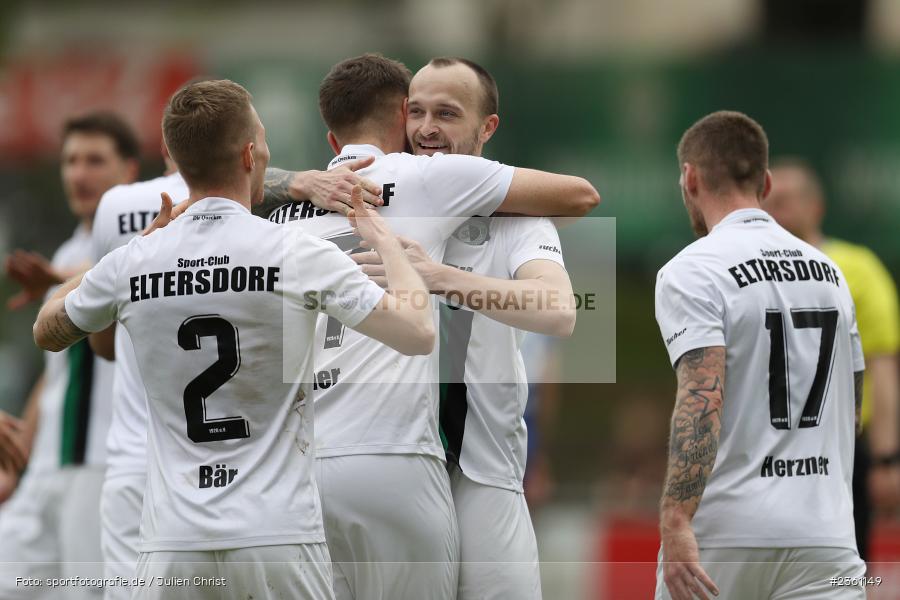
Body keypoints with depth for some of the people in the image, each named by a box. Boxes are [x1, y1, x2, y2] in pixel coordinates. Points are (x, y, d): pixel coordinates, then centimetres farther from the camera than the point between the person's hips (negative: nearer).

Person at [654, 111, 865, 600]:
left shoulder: (692, 271, -7)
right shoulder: (828, 270, 14)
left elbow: (702, 398, -20)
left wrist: (675, 521, -26)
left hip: (724, 536, -4)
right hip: (825, 532, 4)